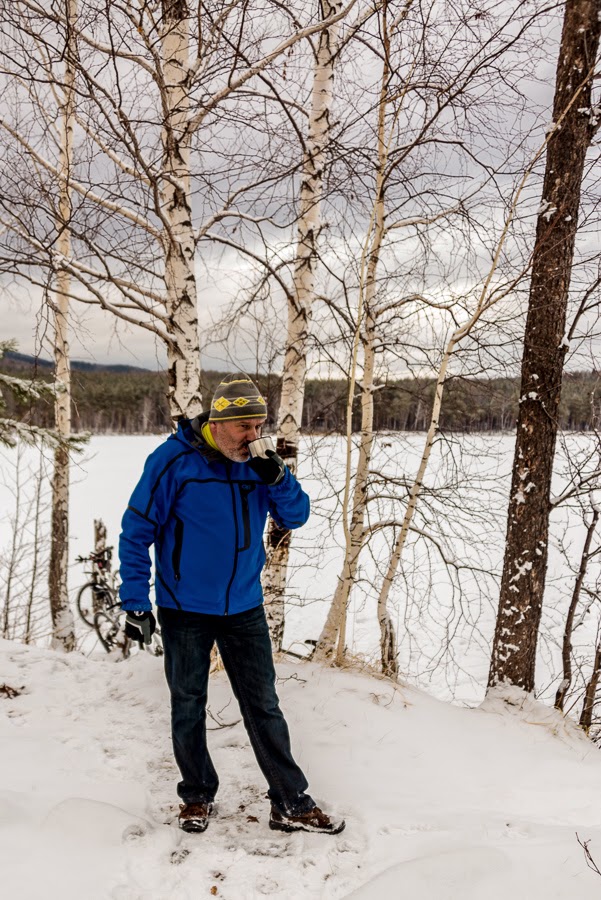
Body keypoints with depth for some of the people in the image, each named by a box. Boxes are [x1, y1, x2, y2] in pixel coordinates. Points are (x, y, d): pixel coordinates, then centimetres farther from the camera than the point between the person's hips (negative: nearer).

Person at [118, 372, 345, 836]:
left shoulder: (258, 463, -2)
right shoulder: (173, 460, -15)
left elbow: (296, 517, 2)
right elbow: (137, 531, -11)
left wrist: (279, 480, -18)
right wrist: (136, 601, -13)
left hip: (245, 609, 3)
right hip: (184, 611, -3)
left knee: (264, 707, 8)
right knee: (188, 707, 12)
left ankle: (292, 804, 18)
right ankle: (197, 795, 32)